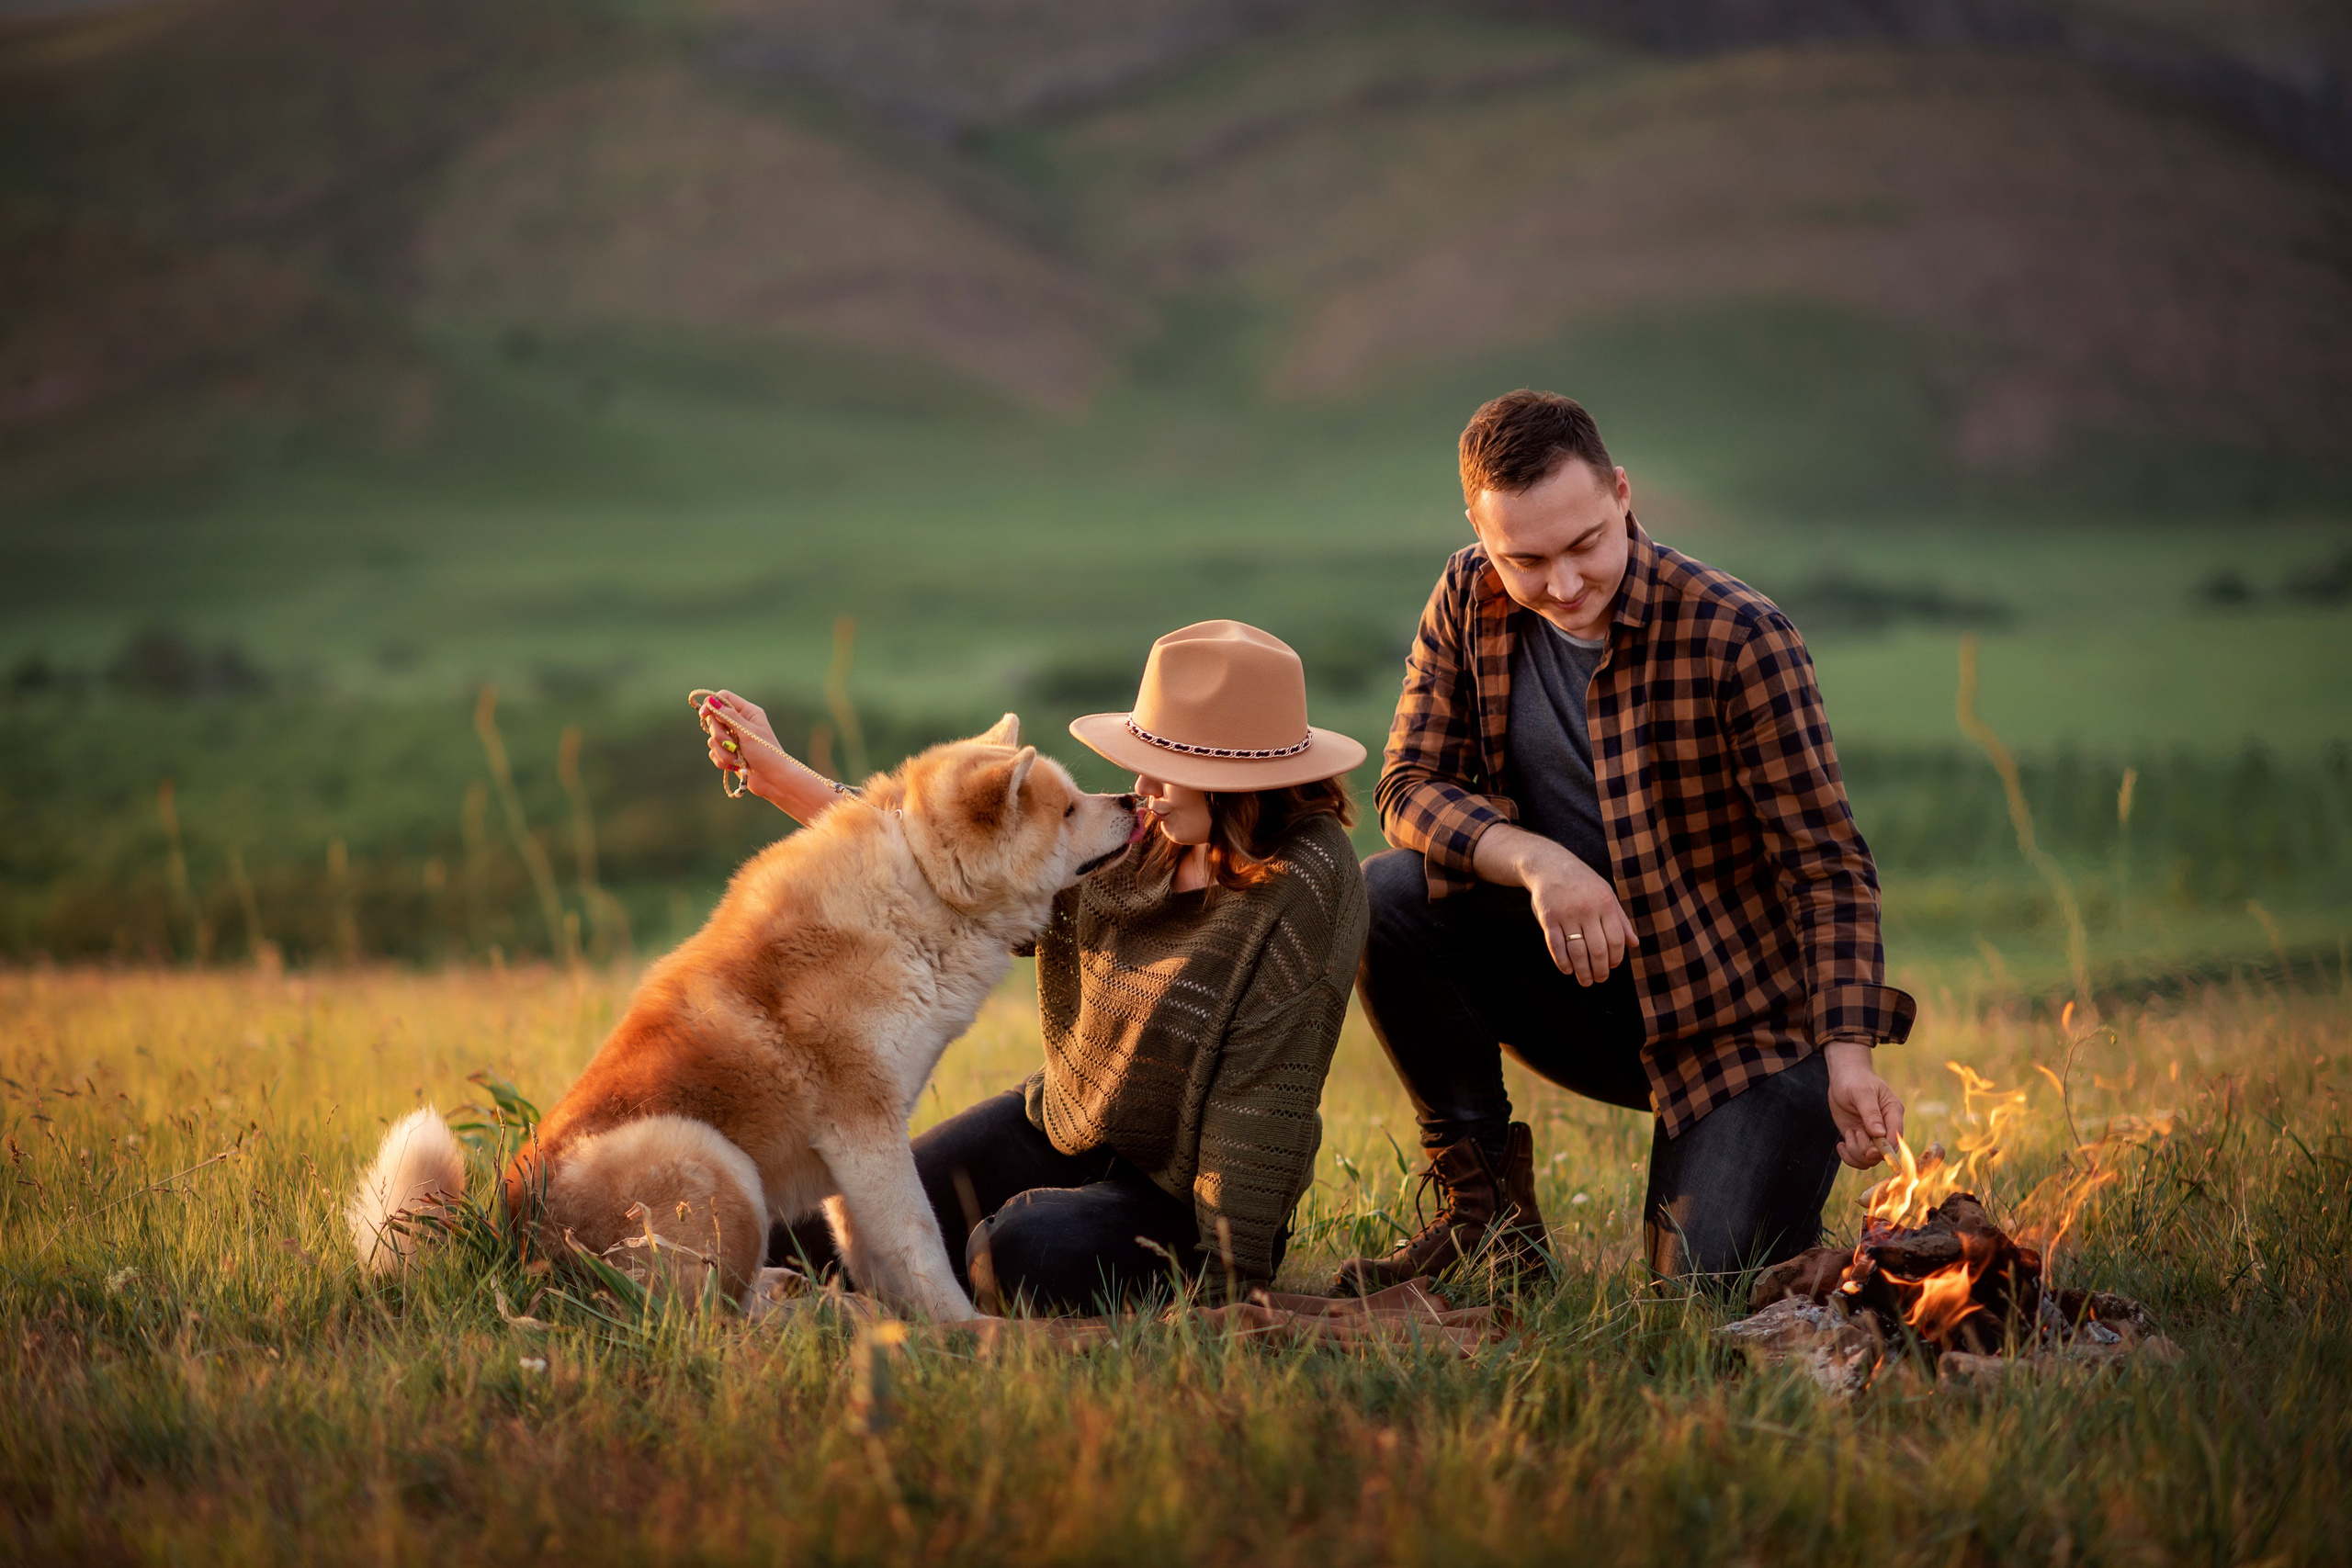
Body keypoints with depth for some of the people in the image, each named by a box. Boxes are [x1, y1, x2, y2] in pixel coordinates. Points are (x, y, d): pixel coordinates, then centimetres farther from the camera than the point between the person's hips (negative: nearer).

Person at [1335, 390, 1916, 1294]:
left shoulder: (1736, 636, -18)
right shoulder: (1469, 601, -3)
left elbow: (1828, 864, -16)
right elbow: (1410, 784, -5)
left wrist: (1848, 1052, -27)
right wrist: (1533, 860, -25)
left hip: (1748, 1018, -4)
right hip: (1592, 993, 4)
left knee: (1713, 1285, -21)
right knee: (1386, 898, -20)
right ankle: (1485, 1211, -5)